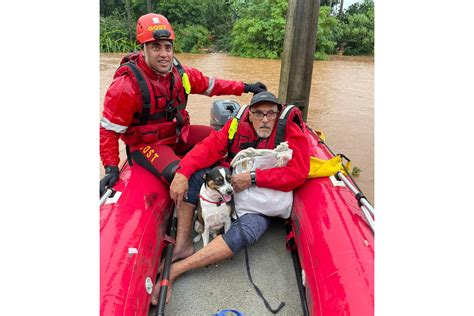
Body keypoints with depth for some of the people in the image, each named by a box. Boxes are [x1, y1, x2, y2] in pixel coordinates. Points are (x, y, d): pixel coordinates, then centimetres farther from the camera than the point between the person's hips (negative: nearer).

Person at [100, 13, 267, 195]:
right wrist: (111, 168, -21)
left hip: (179, 133, 7)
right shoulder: (127, 85, -21)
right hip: (146, 144, -6)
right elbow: (109, 129, -16)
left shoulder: (179, 72, -4)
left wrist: (244, 88, 7)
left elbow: (210, 84, 9)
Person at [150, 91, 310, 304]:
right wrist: (182, 174, -31)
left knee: (244, 233, -34)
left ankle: (175, 270, -25)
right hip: (231, 187, 4)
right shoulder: (238, 125, -8)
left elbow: (298, 173, -26)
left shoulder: (290, 131, -16)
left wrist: (253, 177, -29)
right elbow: (208, 147, -16)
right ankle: (183, 245, -14)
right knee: (192, 173, -17)